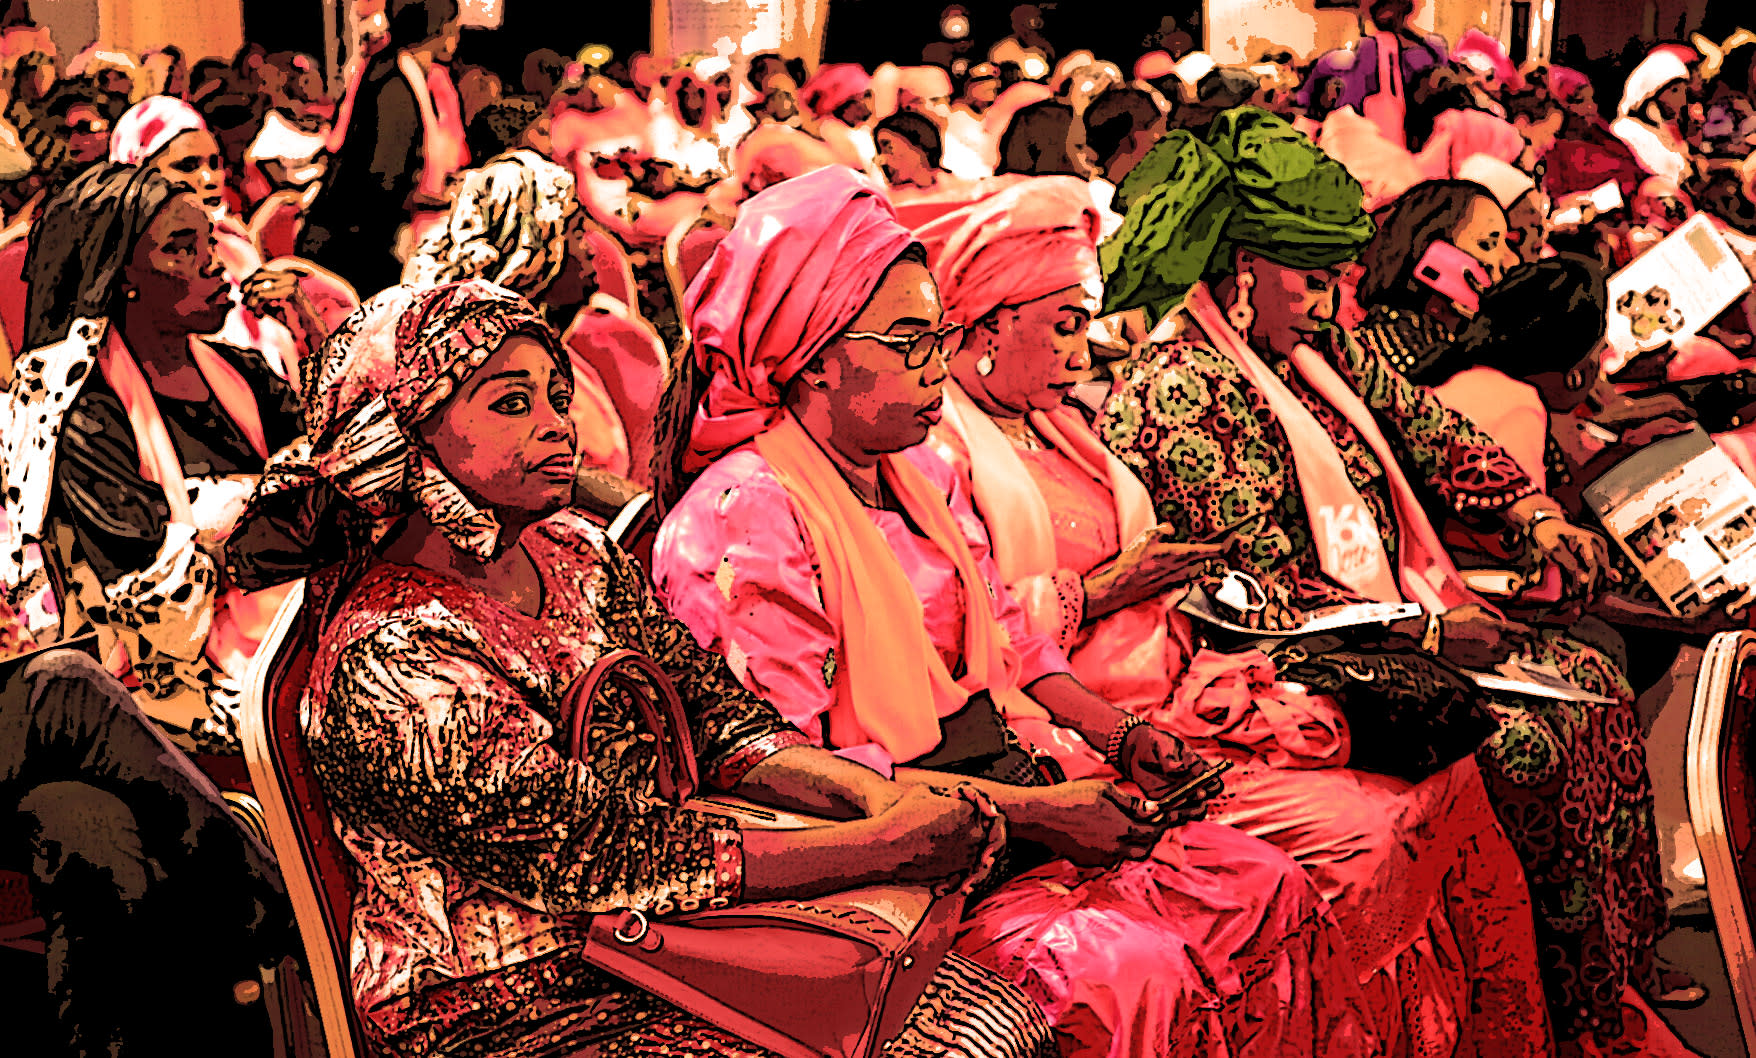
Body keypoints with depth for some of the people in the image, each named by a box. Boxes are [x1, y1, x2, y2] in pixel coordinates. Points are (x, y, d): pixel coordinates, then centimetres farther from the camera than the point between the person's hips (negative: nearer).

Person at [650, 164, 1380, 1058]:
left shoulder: (922, 478, 14)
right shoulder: (742, 516, -16)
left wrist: (1118, 738, 4)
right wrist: (1024, 811, -21)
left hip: (1018, 790, 9)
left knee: (1272, 894, -5)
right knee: (1133, 971, -28)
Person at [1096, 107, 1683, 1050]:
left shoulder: (1319, 348, 11)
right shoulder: (1177, 393, -18)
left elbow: (1429, 427, 18)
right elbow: (1267, 597, -21)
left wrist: (1536, 515, 1)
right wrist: (1427, 632, -20)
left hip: (1403, 615, 9)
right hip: (1309, 661, -9)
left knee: (1594, 686, -1)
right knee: (1523, 740, -21)